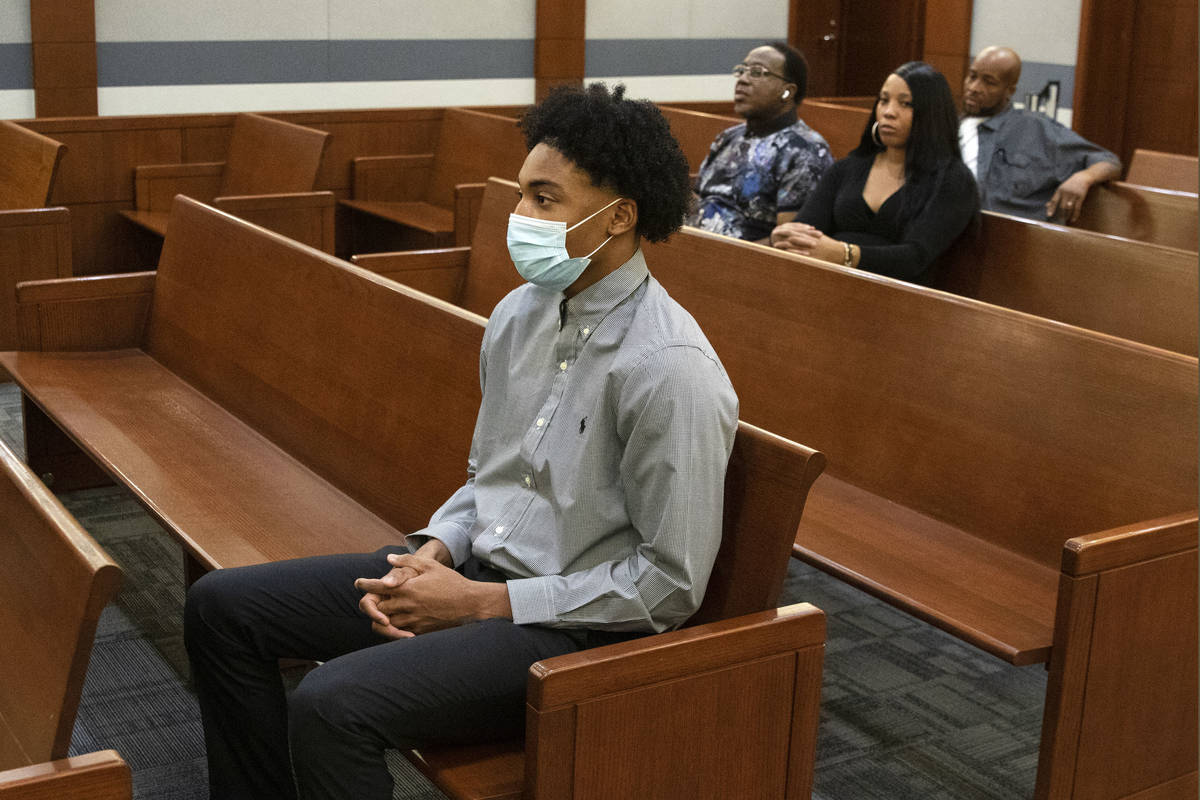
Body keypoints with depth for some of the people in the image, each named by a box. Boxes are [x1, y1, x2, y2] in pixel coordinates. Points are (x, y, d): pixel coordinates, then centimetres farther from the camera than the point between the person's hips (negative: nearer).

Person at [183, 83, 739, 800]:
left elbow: (672, 585, -20)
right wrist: (432, 553, -4)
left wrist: (481, 602, -17)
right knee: (221, 607, 5)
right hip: (478, 567, 9)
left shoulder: (670, 368, -22)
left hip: (576, 626, -8)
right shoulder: (520, 314, 4)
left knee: (330, 706, -29)